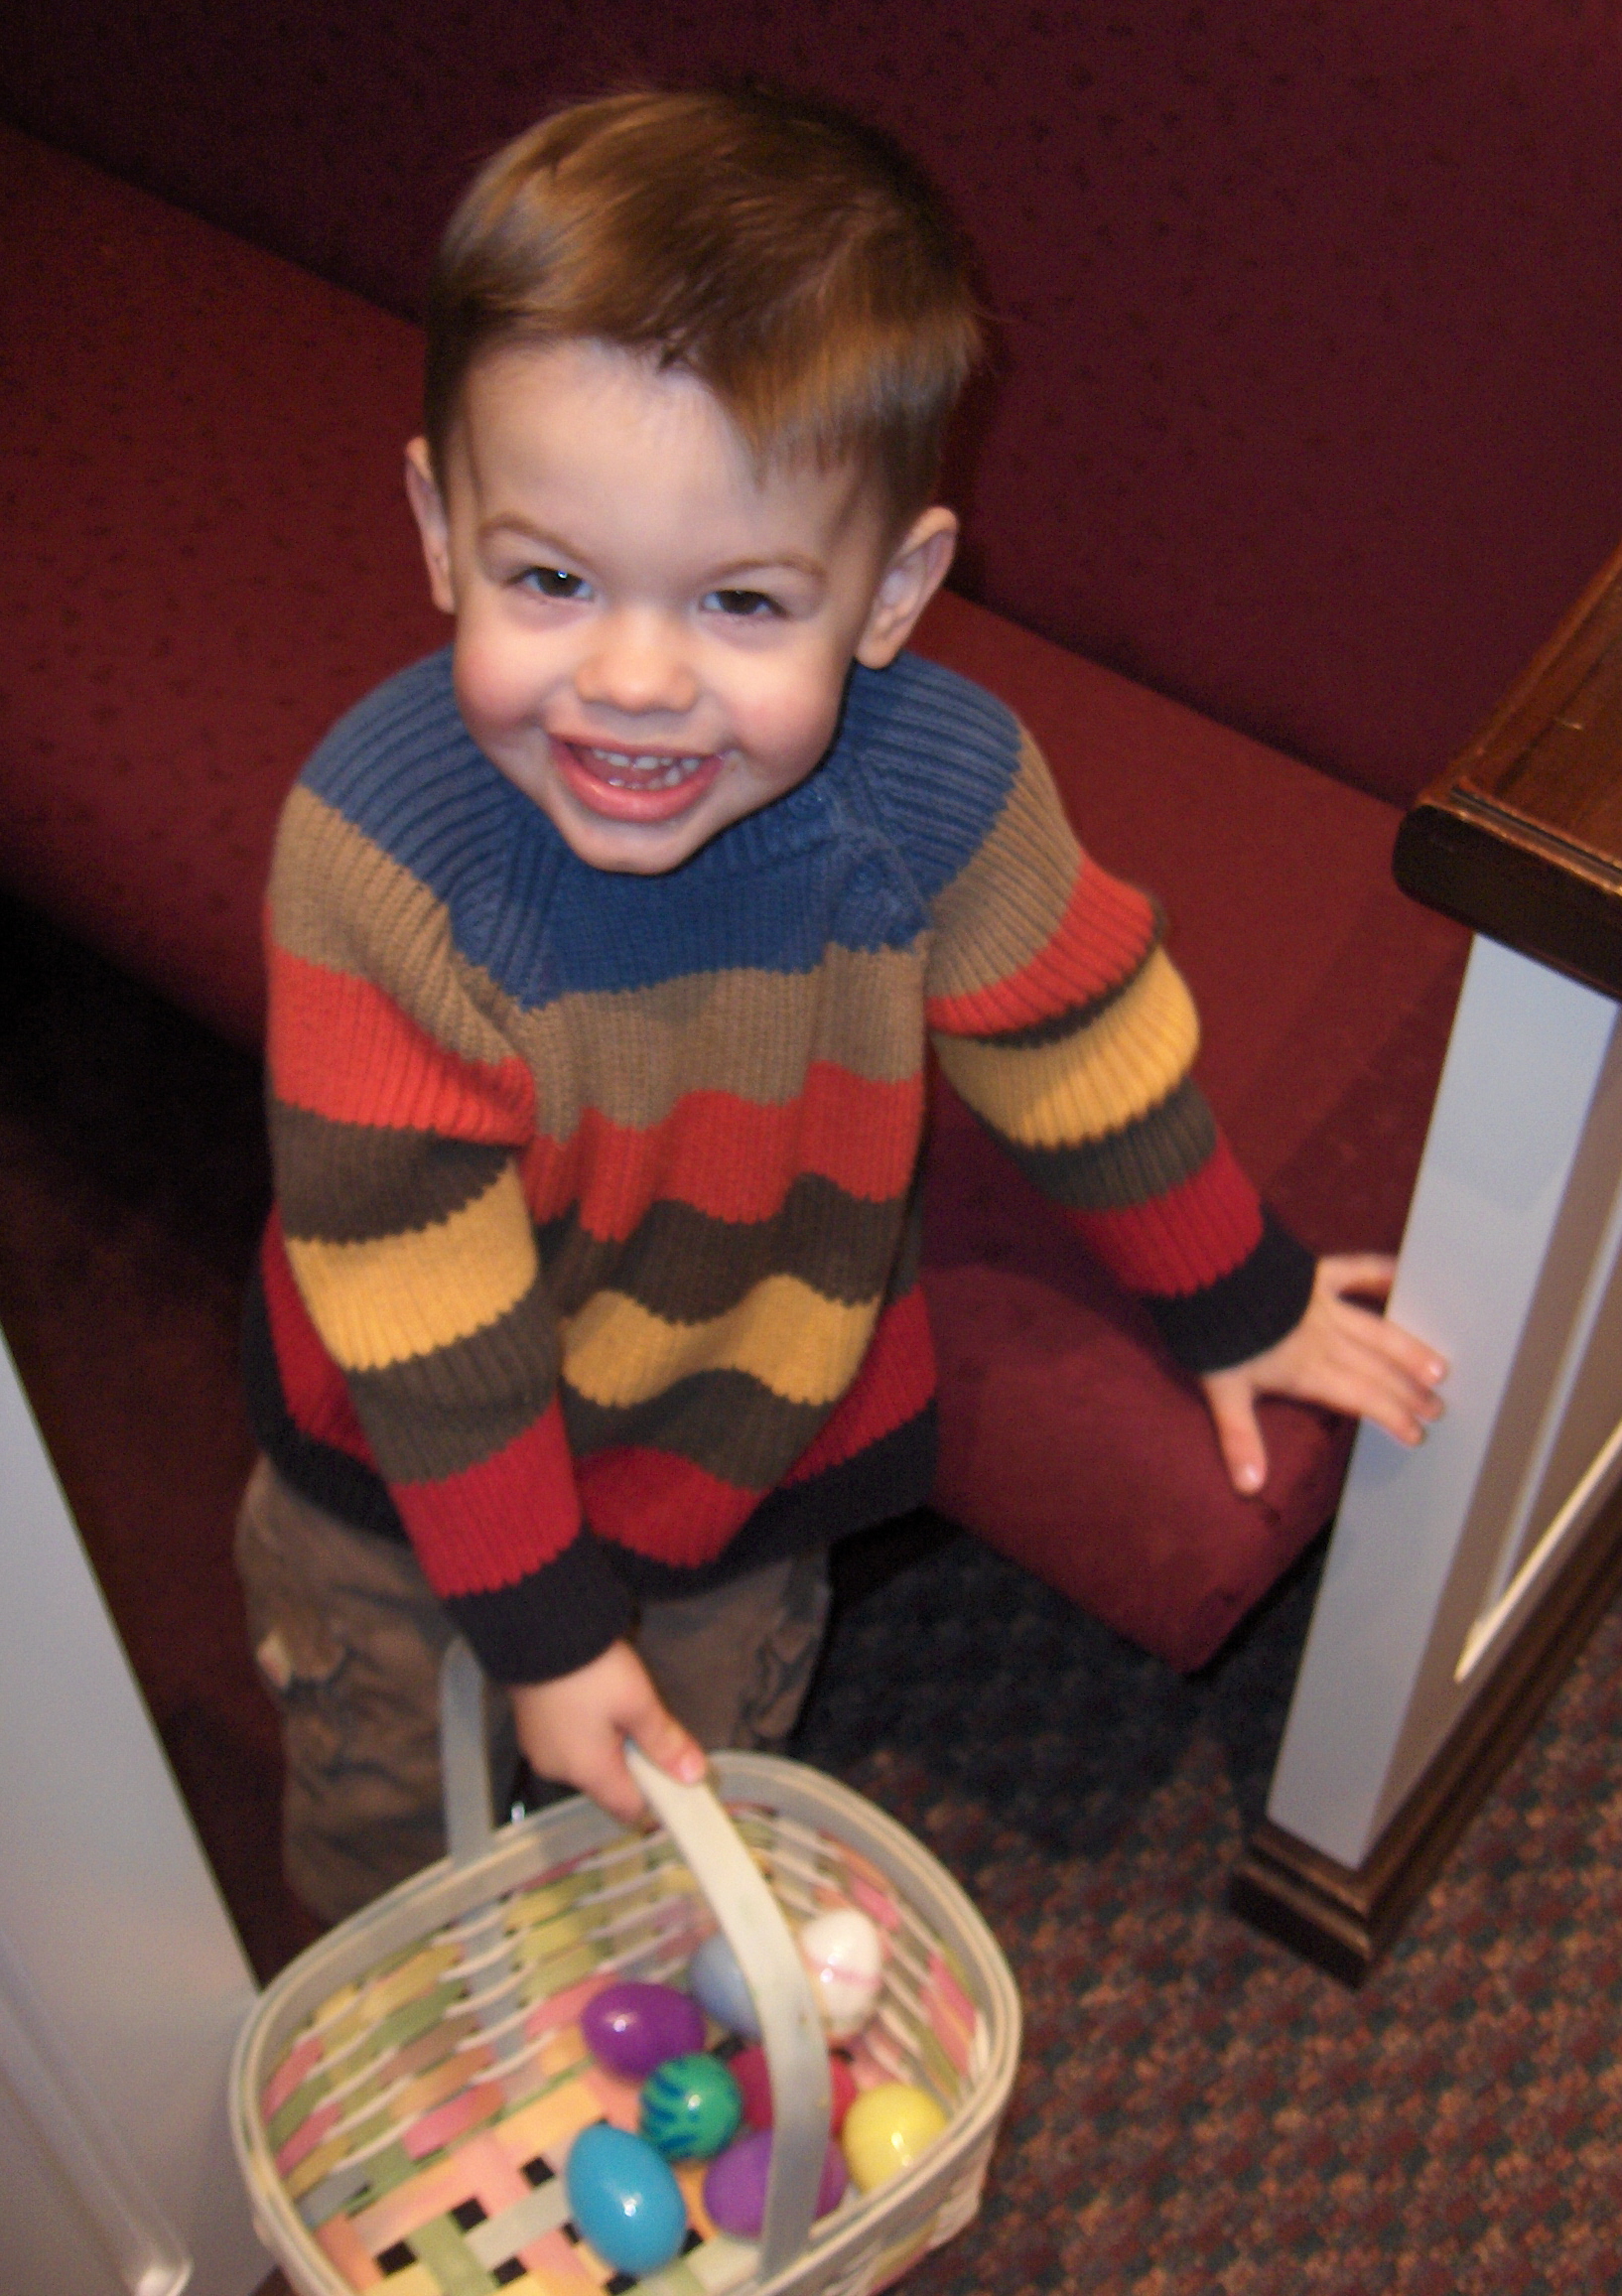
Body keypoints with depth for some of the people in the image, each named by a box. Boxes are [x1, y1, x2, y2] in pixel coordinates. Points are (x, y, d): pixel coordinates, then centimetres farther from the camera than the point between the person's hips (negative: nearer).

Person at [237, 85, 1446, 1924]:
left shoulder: (946, 788, -28)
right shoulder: (375, 837, -35)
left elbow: (1081, 1052, -8)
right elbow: (415, 1284, -27)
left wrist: (1238, 1300, 7)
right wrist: (539, 1620, -21)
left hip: (747, 1446, 1)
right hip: (418, 1460, -1)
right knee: (379, 1811, 25)